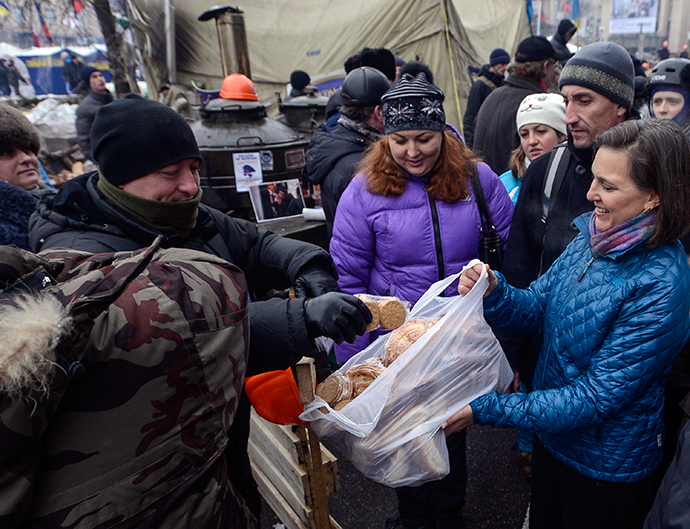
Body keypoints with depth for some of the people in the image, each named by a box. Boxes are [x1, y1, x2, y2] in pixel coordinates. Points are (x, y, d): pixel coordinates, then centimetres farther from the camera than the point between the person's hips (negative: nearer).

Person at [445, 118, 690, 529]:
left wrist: (485, 410, -31)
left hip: (607, 464, -6)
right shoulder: (592, 239, -9)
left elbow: (597, 398, -28)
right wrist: (493, 290, -24)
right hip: (551, 436, 6)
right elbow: (538, 307, -2)